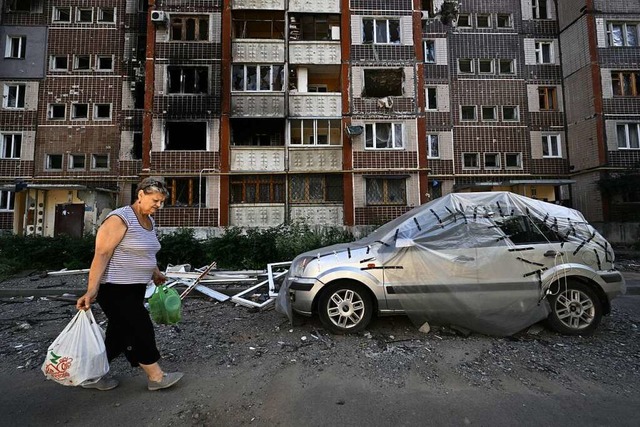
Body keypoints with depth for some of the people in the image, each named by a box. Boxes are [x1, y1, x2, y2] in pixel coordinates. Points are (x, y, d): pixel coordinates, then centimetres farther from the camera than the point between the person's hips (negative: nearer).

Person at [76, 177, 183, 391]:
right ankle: (156, 377, 14)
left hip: (135, 288, 9)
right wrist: (91, 290, -26)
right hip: (116, 289, -9)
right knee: (141, 330, -1)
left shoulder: (149, 221, 10)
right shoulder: (120, 218, -18)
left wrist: (156, 274, 22)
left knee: (120, 335, 16)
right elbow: (101, 255, -22)